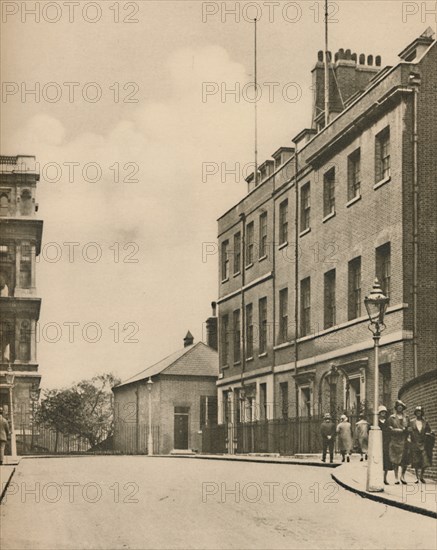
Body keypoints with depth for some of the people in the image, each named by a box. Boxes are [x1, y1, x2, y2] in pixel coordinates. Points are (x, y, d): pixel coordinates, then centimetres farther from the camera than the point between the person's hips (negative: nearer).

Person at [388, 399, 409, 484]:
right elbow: (390, 429, 0)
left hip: (404, 441, 2)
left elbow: (409, 428, 12)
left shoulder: (406, 417, 15)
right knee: (395, 460, -2)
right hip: (395, 441, -2)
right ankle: (396, 477, 4)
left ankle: (402, 476, 12)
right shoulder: (392, 418, 7)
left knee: (405, 460, -4)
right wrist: (401, 430, -7)